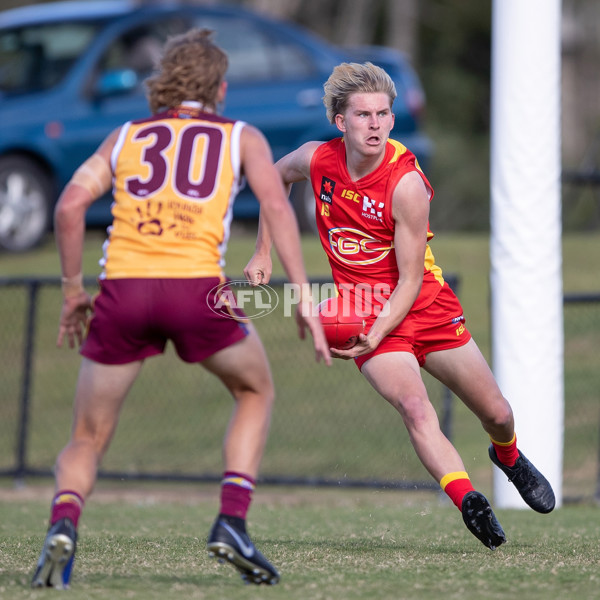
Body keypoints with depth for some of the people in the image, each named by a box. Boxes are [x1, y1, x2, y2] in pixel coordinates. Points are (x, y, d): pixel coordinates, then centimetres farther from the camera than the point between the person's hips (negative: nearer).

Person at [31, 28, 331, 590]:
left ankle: (62, 524, -16)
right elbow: (275, 206, 1)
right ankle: (231, 521, 10)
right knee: (255, 391, 27)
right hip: (196, 288, -1)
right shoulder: (241, 137, 17)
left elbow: (69, 205, 8)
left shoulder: (126, 136, 21)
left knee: (87, 440, 14)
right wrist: (304, 300, -2)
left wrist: (72, 290, 17)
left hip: (122, 289, 2)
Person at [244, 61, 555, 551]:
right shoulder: (317, 160, -10)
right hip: (362, 316, 1)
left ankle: (508, 457, 43)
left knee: (498, 415, 7)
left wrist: (375, 335, -30)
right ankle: (468, 502, -33)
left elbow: (410, 280, -19)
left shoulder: (406, 183, -22)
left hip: (426, 307, -1)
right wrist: (263, 251, 15)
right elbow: (276, 177, 16)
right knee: (414, 407, -26)